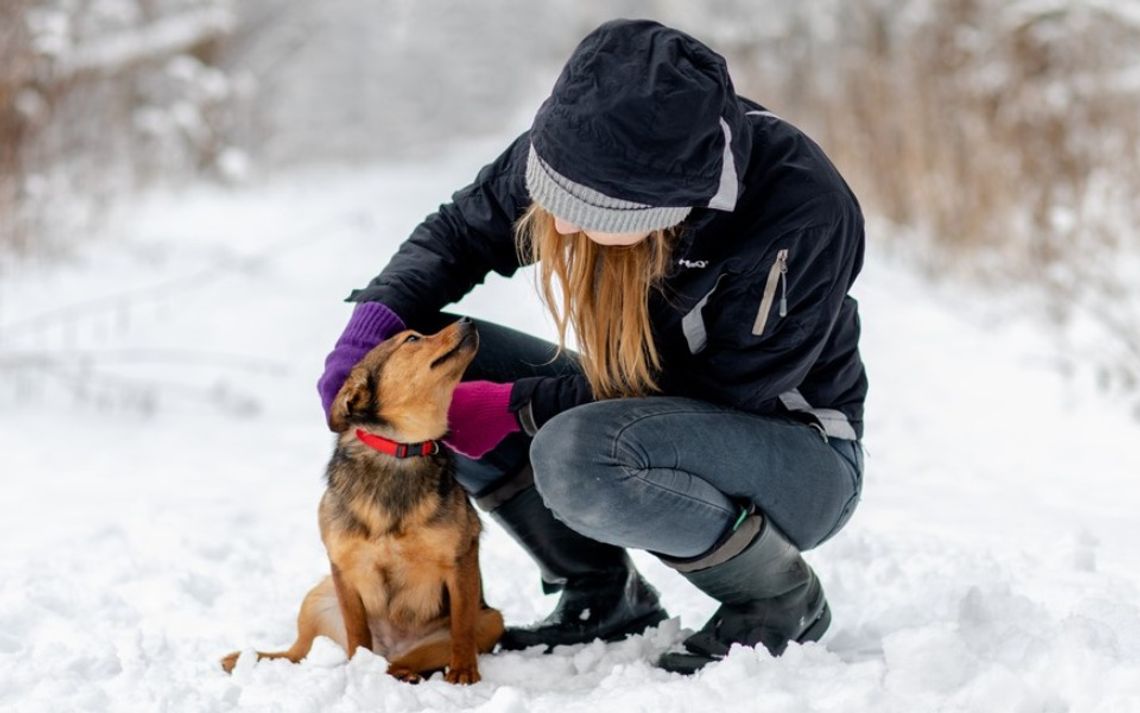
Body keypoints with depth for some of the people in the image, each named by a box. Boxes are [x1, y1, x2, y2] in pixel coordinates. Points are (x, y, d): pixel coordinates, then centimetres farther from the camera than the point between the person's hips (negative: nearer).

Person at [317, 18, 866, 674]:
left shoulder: (804, 214, -33)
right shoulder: (583, 149, -17)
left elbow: (720, 394, -25)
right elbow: (461, 232, 1)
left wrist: (516, 409, -26)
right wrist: (376, 319, -19)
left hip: (799, 457, -6)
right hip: (650, 412, 7)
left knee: (578, 454, -36)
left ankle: (782, 599, -8)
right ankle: (604, 596, 2)